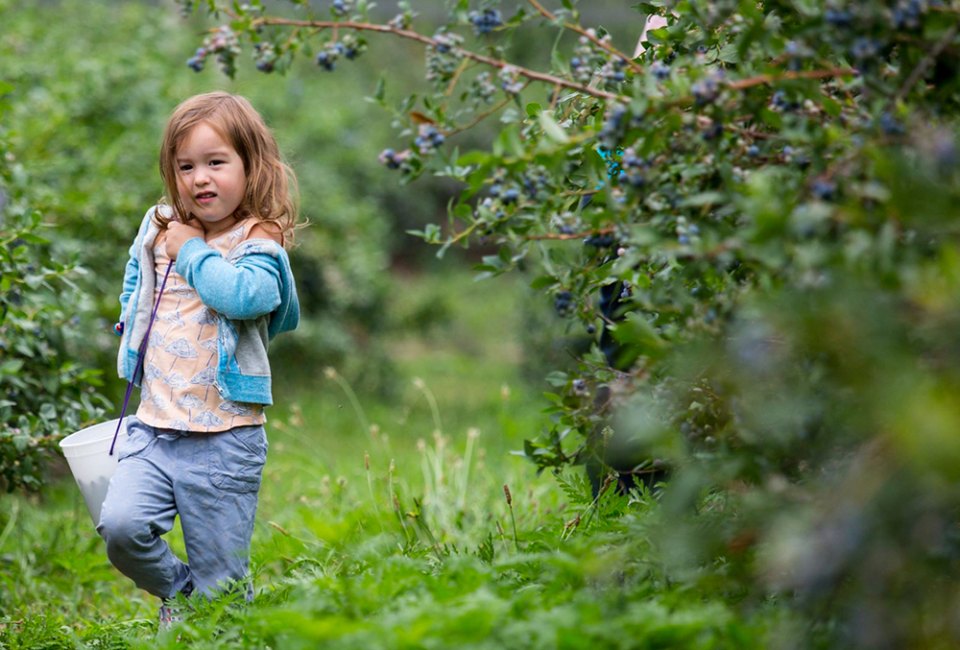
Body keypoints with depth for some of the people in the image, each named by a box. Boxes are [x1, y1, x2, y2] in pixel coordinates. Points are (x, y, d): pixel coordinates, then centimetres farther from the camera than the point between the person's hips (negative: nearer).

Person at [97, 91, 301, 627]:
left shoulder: (258, 243, -8)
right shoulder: (159, 228, 9)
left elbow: (245, 295, -31)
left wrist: (193, 251, -18)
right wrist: (132, 323, 18)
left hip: (223, 440, -5)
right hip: (154, 427, 5)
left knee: (221, 584, 0)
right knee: (121, 527, -15)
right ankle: (178, 591, 12)